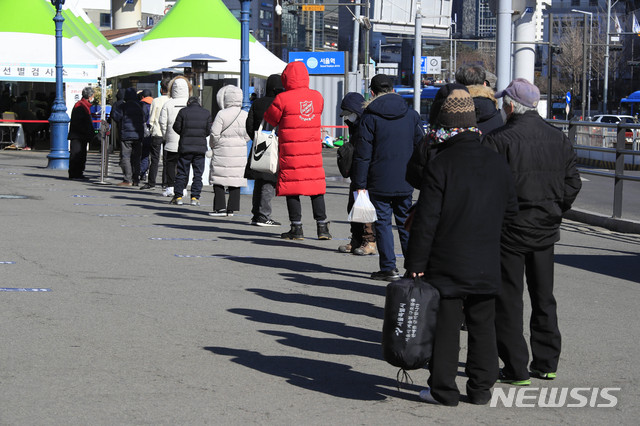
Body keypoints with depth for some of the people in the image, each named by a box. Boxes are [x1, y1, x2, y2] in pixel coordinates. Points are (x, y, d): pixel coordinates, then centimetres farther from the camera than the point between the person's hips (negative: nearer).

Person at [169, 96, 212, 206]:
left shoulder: (183, 111, -2)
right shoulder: (206, 113, 4)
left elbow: (176, 127, -1)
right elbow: (209, 130, 3)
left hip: (185, 146, -1)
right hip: (200, 147, 1)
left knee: (182, 173, 5)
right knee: (198, 173, 6)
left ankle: (178, 196, 4)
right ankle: (195, 197, 2)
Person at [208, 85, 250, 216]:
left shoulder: (221, 114, -11)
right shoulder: (245, 115, 2)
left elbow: (214, 133, -11)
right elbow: (248, 135, 4)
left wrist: (213, 145, 7)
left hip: (223, 151, -4)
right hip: (240, 152, 4)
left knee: (218, 180, 3)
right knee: (236, 180, 8)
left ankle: (220, 208, -2)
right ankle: (231, 209, 9)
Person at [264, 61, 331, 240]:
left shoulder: (282, 99, -11)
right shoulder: (317, 97, 3)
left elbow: (270, 119, 1)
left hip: (290, 151, -4)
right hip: (313, 150, 4)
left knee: (292, 187, 4)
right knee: (316, 187, 10)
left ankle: (296, 228, 3)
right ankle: (322, 227, 9)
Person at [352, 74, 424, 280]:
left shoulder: (370, 116, -7)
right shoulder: (411, 115, 6)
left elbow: (363, 153, -8)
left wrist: (360, 183, -4)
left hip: (380, 182, -4)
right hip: (405, 182, 4)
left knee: (383, 222, 3)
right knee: (406, 221, 12)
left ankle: (389, 267, 0)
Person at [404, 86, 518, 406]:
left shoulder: (440, 165, -13)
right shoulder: (497, 164, 4)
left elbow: (426, 220, -14)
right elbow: (510, 211, 12)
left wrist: (415, 263, -9)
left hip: (447, 265, -4)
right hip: (486, 266, 5)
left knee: (445, 326, 3)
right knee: (482, 326, 12)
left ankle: (444, 390, 7)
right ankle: (481, 388, 17)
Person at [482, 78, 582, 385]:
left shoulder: (498, 140, -14)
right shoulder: (558, 138, 3)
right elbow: (573, 183, 8)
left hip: (510, 232, -5)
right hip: (546, 232, 6)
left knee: (508, 300, 3)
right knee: (544, 298, 16)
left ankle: (516, 368, 3)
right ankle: (547, 363, 21)